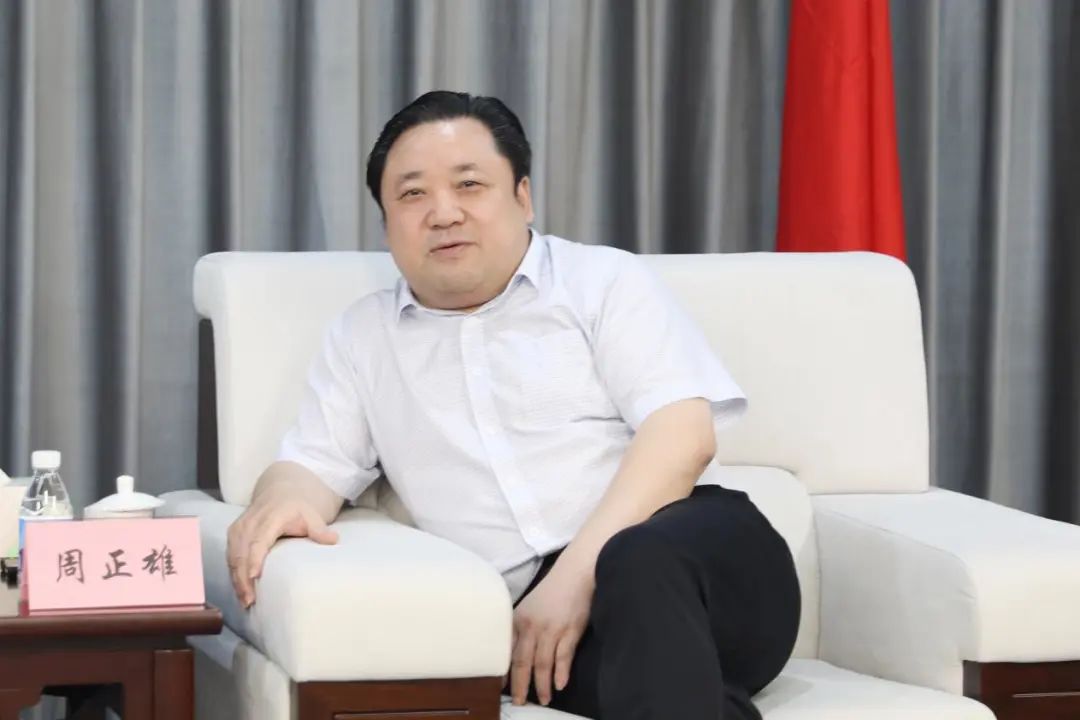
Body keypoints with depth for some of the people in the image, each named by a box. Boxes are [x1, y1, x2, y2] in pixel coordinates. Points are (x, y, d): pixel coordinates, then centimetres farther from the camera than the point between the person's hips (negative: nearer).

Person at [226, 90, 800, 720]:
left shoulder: (604, 280, 11)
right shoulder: (363, 335, 23)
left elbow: (682, 432, -3)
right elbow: (313, 465, 18)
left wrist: (578, 573, -17)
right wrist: (284, 499, -10)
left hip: (699, 549, 0)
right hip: (544, 611, 0)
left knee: (641, 563, -39)